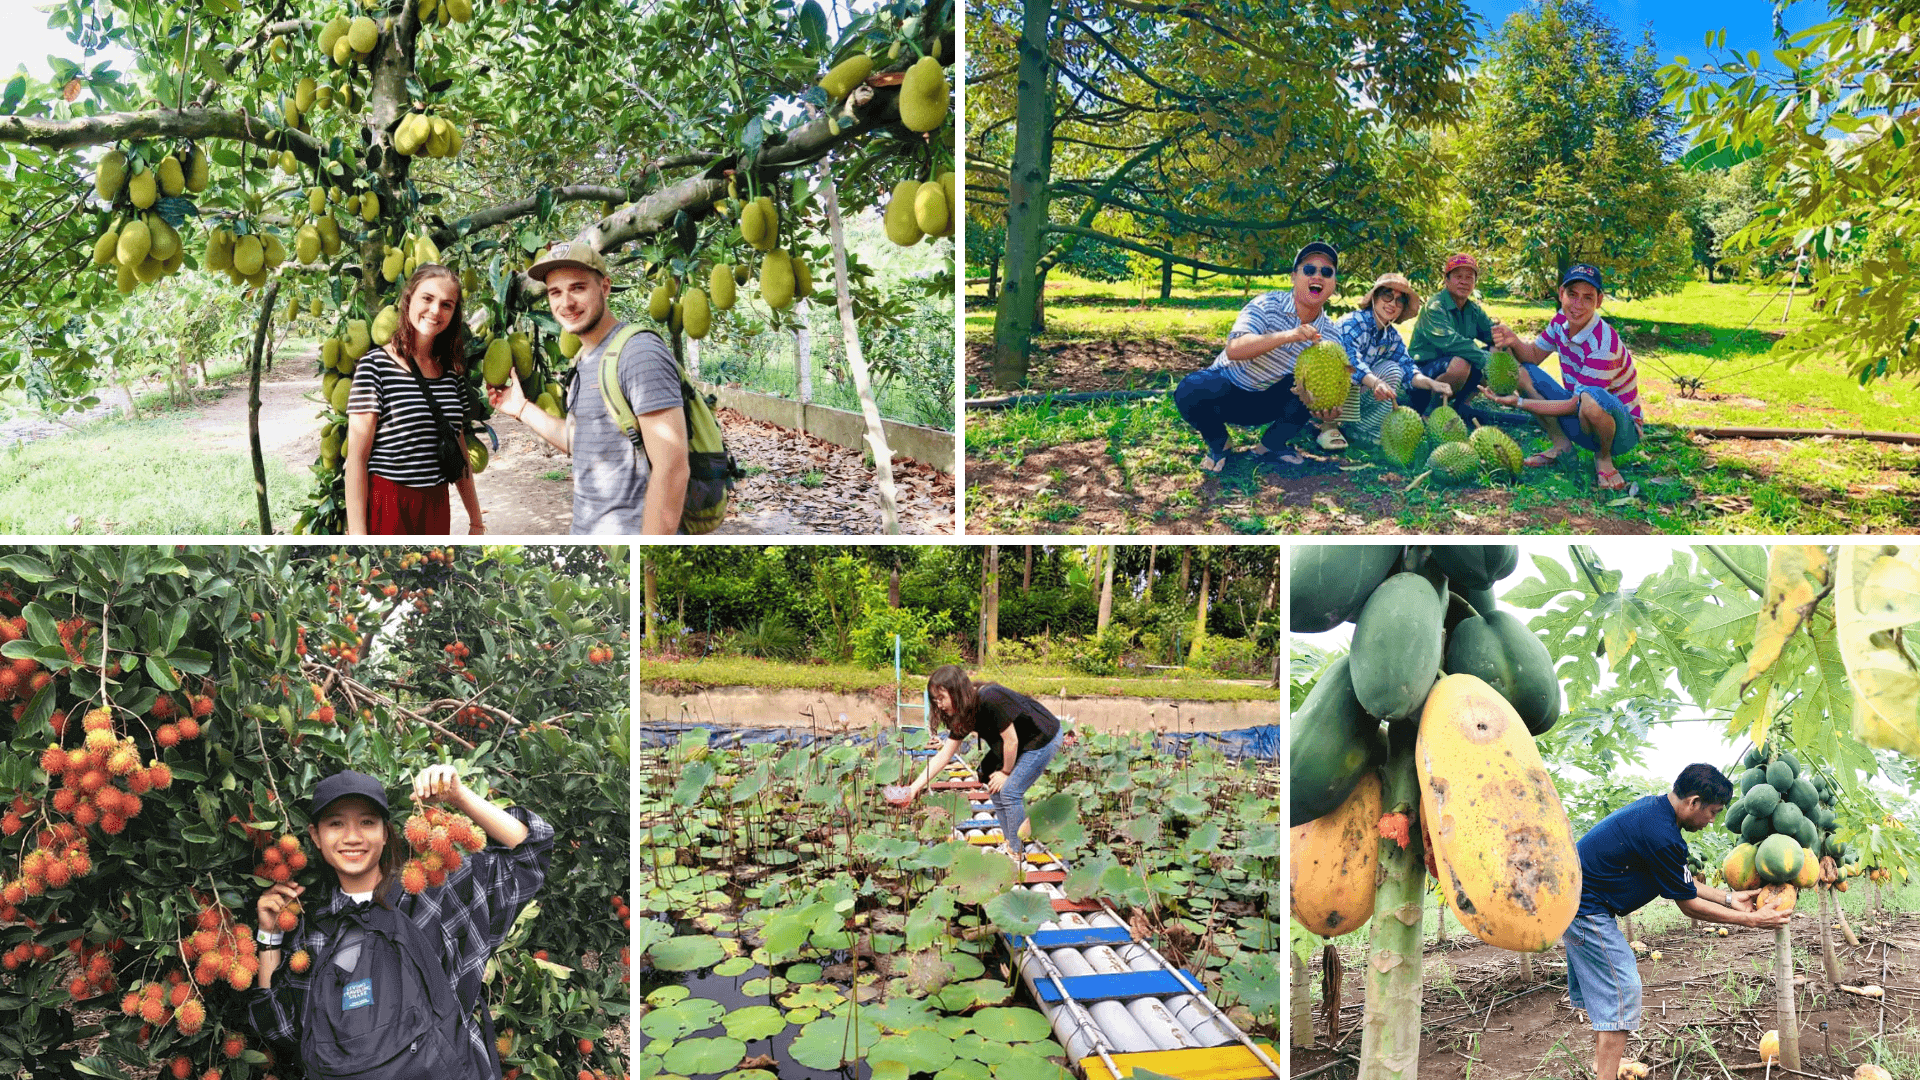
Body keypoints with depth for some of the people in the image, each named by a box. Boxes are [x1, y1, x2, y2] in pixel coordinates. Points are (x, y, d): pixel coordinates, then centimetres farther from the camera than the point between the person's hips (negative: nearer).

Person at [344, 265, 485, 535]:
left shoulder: (453, 372, 9)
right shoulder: (375, 366, -8)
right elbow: (356, 456, -11)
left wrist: (476, 522, 15)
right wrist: (357, 535, -16)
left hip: (436, 507, 5)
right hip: (387, 507, -5)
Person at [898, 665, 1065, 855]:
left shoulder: (990, 700, -32)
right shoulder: (962, 714, -4)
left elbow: (1011, 740, -24)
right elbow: (944, 754, -1)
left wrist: (1006, 772, -8)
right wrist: (916, 786, -6)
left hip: (1045, 739, -9)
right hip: (1022, 742, 9)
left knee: (1010, 791, -11)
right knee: (994, 788, 9)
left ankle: (1015, 852, 3)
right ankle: (1009, 844, 21)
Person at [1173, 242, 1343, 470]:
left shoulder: (1327, 333, -7)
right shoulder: (1269, 304, -19)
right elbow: (1233, 349, -34)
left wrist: (1328, 410, -38)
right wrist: (1287, 336, -48)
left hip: (1266, 403, 3)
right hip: (1228, 384, -3)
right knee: (1190, 393, -36)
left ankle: (1272, 444, -2)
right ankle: (1217, 442, -3)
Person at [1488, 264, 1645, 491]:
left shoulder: (1603, 344, -29)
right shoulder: (1562, 320, -6)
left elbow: (1575, 405, -25)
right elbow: (1534, 355, 6)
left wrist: (1520, 402, -23)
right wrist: (1514, 342, -17)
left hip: (1621, 427, -7)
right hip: (1579, 421, 7)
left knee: (1591, 398, -43)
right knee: (1522, 372, -3)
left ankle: (1604, 458, -11)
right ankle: (1561, 446, 4)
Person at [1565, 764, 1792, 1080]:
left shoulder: (1652, 807, 5)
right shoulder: (1661, 835, -25)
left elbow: (1680, 882, 15)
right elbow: (1689, 905, -13)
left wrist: (1729, 899, 13)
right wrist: (1752, 920, -7)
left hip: (1573, 898, 11)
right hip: (1586, 909, -11)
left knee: (1600, 988, 21)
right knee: (1621, 989, -7)